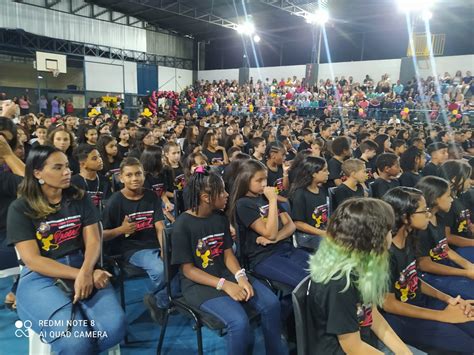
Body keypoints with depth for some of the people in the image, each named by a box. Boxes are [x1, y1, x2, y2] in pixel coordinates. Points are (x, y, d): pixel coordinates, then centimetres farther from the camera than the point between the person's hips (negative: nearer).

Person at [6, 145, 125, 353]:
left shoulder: (79, 198, 9)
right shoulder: (20, 209, 0)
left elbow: (93, 240, 0)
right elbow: (32, 260, -8)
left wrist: (86, 272, -22)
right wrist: (78, 274, -20)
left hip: (82, 267, 3)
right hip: (40, 277, -3)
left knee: (114, 326, -25)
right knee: (76, 340, -30)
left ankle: (80, 348, 2)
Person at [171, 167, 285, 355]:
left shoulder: (221, 218, 2)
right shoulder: (182, 225, -17)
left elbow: (228, 254, 4)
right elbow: (188, 270, -15)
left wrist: (241, 277, -15)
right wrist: (224, 285, -23)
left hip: (225, 273, 6)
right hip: (198, 283, -6)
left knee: (271, 304, -12)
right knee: (239, 322, -29)